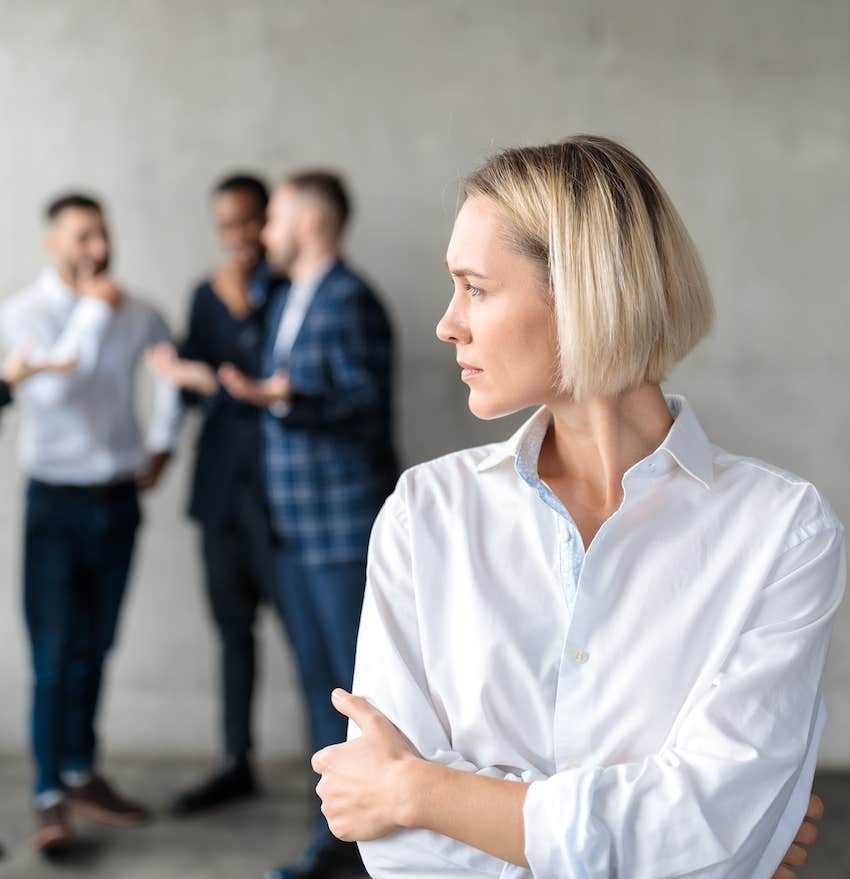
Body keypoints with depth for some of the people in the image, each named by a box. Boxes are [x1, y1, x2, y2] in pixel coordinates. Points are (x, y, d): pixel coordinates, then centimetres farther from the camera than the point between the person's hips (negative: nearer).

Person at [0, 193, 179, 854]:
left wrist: (162, 441, 15)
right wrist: (94, 310, -19)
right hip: (59, 501, -3)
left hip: (119, 498, 4)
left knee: (94, 649, 11)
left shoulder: (136, 315, 3)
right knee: (54, 654, -5)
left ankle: (82, 775, 24)